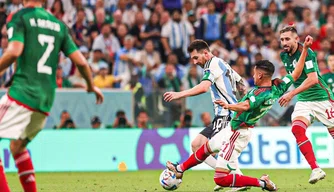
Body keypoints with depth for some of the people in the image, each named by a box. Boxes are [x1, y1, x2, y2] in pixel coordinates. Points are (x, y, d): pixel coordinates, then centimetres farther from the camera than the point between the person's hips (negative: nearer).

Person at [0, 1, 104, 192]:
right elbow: (81, 62, 12)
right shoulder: (59, 24, 15)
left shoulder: (20, 17, -1)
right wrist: (92, 86, 28)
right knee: (18, 146, 23)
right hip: (47, 99, 7)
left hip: (23, 92, -7)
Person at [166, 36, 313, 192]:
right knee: (206, 147, 32)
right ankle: (180, 169, 52)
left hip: (238, 133, -11)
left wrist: (229, 106, -56)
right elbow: (296, 74, 2)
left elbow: (245, 106, -45)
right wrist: (305, 49, 6)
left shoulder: (261, 94, -30)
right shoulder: (278, 87, -5)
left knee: (221, 179, -9)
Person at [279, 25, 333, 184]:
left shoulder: (306, 53, -17)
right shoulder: (284, 56, 6)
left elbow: (313, 79, -26)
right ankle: (315, 169, -21)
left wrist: (291, 94, -29)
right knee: (297, 129, -20)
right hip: (303, 100, 6)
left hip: (321, 98, -6)